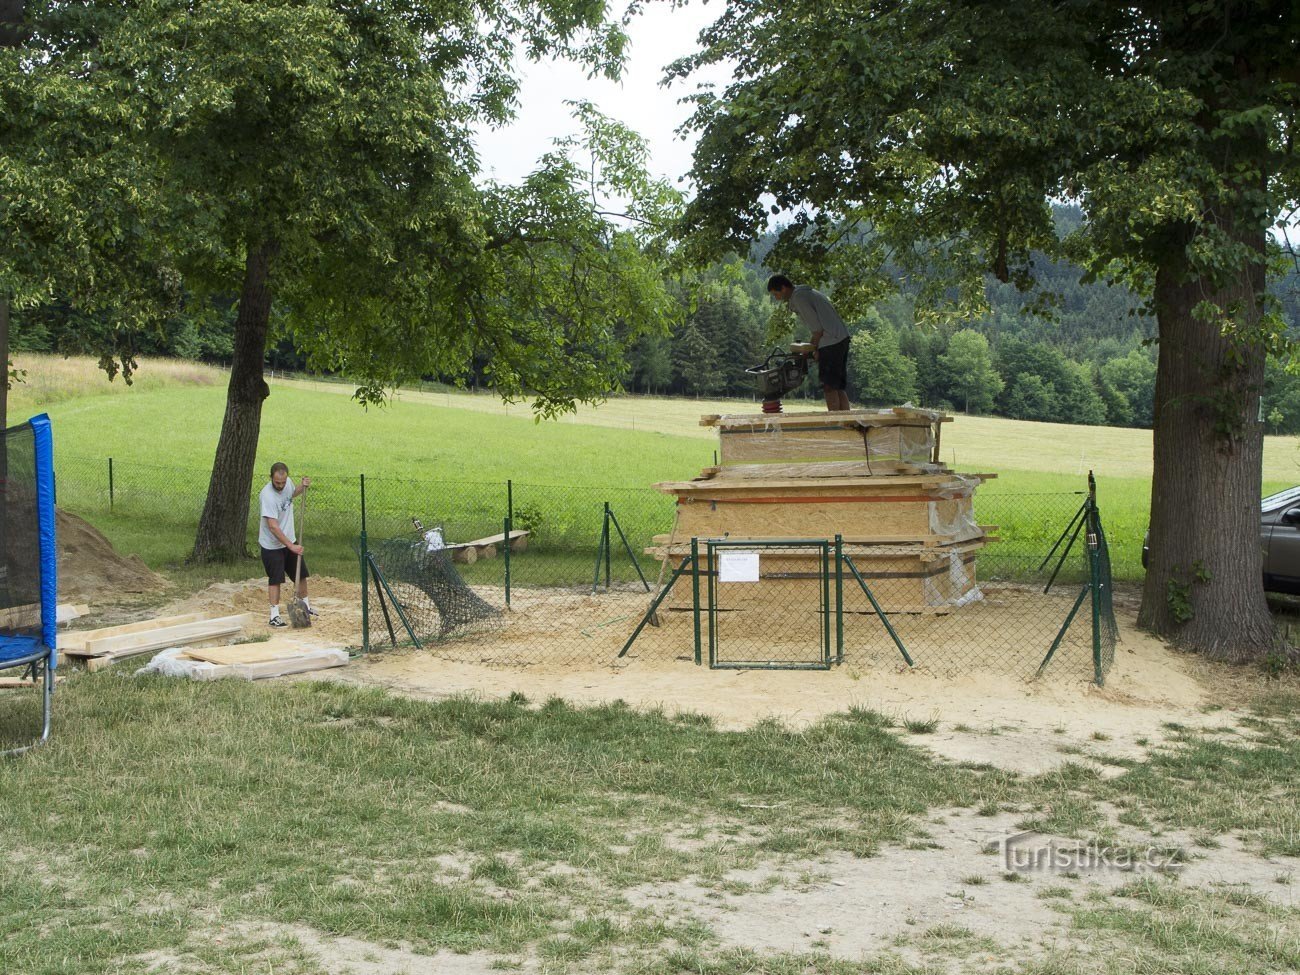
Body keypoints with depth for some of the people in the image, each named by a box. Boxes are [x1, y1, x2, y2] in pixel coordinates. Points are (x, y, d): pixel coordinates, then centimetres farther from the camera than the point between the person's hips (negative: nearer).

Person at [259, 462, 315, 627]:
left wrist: (303, 487, -1)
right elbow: (273, 527, -33)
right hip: (272, 545, -8)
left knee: (301, 574, 16)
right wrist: (291, 546, -34)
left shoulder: (288, 483, -7)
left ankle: (306, 606, 34)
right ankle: (274, 616, 3)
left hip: (290, 540, 8)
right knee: (275, 579, -4)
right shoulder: (267, 496, -30)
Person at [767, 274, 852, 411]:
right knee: (840, 387, 10)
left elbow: (817, 326, -14)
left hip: (830, 343, -10)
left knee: (829, 387, -5)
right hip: (842, 338, 10)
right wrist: (814, 346, 16)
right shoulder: (807, 293, 21)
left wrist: (815, 348, -2)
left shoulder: (798, 298, -9)